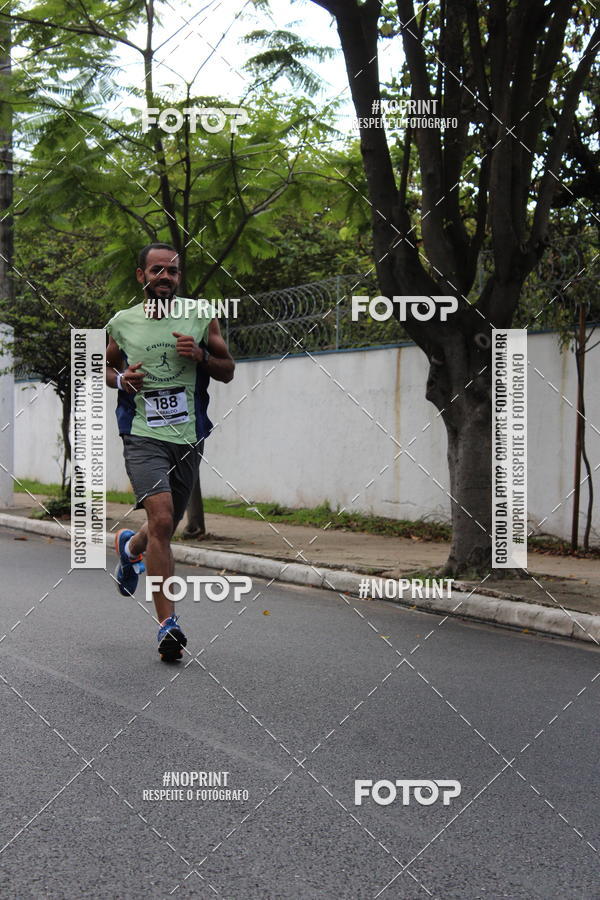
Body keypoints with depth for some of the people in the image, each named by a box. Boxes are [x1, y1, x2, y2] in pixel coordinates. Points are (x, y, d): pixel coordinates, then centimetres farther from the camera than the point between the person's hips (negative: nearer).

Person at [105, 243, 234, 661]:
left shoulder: (201, 315, 4)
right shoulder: (122, 322, 5)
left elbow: (228, 371, 10)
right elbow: (106, 365, 21)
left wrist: (200, 356, -10)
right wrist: (120, 379, -2)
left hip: (188, 438, 2)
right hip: (143, 435, -2)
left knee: (167, 527, 14)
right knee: (161, 520, -21)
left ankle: (130, 546, 51)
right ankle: (168, 623, -17)